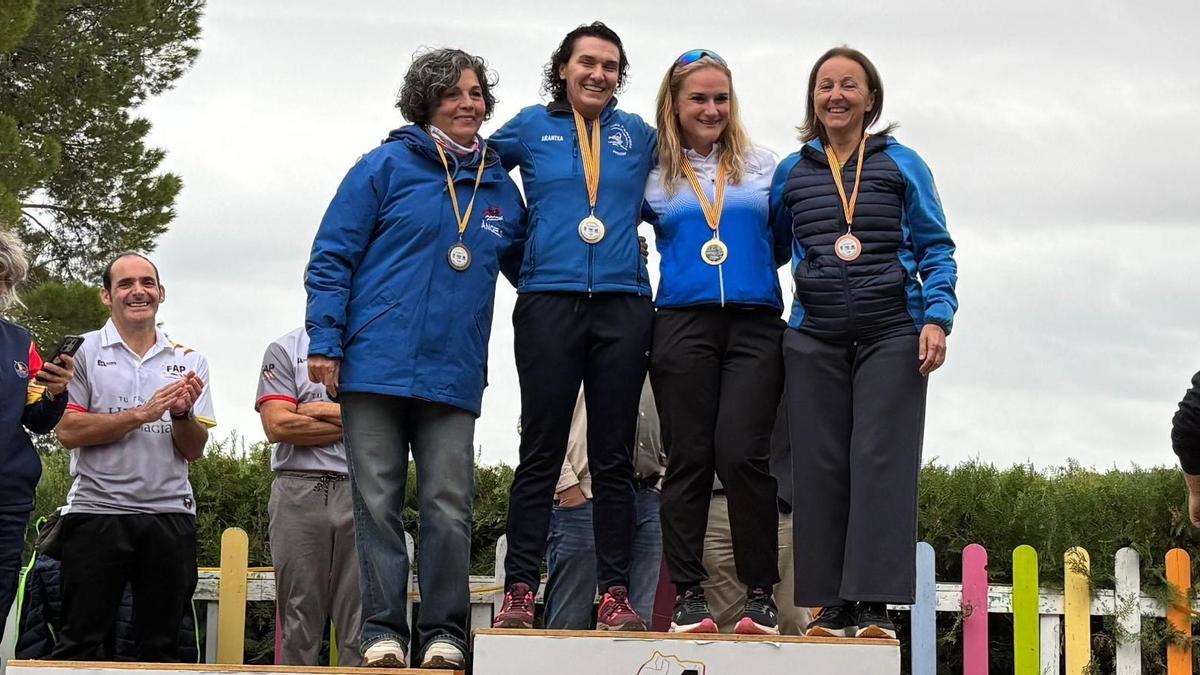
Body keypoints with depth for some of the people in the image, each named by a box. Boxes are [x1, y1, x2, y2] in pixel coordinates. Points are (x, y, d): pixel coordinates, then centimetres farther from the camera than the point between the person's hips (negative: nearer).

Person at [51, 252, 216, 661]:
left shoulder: (189, 361, 13)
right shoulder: (85, 351, 3)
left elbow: (194, 450, 10)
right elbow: (68, 431, -8)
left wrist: (181, 413, -10)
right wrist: (143, 414, -11)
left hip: (170, 515, 3)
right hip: (97, 510, -3)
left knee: (161, 646, 6)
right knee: (81, 645, -3)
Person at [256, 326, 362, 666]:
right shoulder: (285, 349, 13)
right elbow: (277, 425, -2)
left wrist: (329, 411, -5)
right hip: (299, 494, 0)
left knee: (359, 625, -5)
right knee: (299, 625, -1)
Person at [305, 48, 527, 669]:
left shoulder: (499, 187, 15)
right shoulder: (387, 166, 4)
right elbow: (332, 257, 1)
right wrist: (324, 343, -8)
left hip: (453, 376, 3)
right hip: (376, 364, -2)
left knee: (449, 507, -3)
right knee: (377, 504, -1)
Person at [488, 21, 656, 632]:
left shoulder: (638, 135, 13)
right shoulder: (531, 127, 9)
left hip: (622, 305, 2)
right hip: (549, 302, -1)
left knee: (614, 457, 2)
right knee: (541, 453, -4)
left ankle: (615, 595, 2)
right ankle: (519, 591, -4)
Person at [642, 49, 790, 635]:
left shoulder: (763, 167, 14)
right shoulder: (653, 175, 11)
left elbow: (785, 240, 23)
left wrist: (748, 267, 11)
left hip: (755, 325, 0)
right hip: (682, 325, 0)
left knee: (743, 454, -12)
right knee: (688, 460, -1)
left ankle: (761, 595, -5)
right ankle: (687, 594, 3)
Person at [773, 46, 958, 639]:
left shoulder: (901, 165, 8)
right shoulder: (791, 172, 13)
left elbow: (936, 249, 5)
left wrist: (936, 316, -8)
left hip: (891, 334, -2)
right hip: (815, 339, 2)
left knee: (882, 461, -9)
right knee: (820, 467, -1)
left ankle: (876, 604, -11)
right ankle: (832, 605, 3)